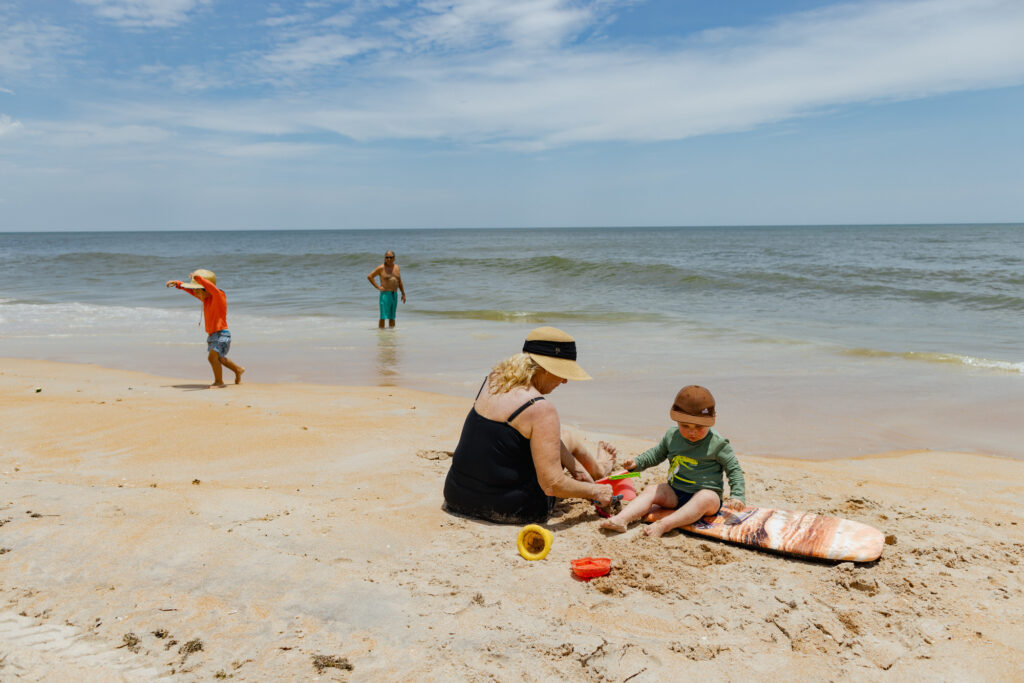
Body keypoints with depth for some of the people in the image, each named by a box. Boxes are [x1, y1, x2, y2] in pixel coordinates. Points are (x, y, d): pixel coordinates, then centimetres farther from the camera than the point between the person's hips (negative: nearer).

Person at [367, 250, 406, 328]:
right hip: (385, 294, -5)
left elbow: (399, 282, 18)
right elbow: (369, 276, -4)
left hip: (395, 295, 5)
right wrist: (377, 287, -9)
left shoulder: (397, 268, 11)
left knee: (392, 317, 9)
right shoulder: (381, 268, -5)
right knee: (383, 317, -8)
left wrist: (403, 294, 15)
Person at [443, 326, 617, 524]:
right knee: (569, 437, 17)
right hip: (508, 511, -6)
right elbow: (552, 485, -21)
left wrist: (574, 466, 17)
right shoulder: (540, 409, -22)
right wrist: (594, 491, -4)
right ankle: (598, 468, 47)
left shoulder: (494, 379, 2)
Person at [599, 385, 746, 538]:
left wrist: (737, 496, -13)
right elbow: (657, 454, 22)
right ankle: (621, 519, -35)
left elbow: (734, 469, -2)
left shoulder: (717, 444, -8)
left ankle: (663, 525, -52)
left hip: (706, 493, -5)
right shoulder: (672, 436, 5)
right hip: (675, 493, 5)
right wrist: (636, 463, 9)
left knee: (706, 498, -38)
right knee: (651, 491, -15)